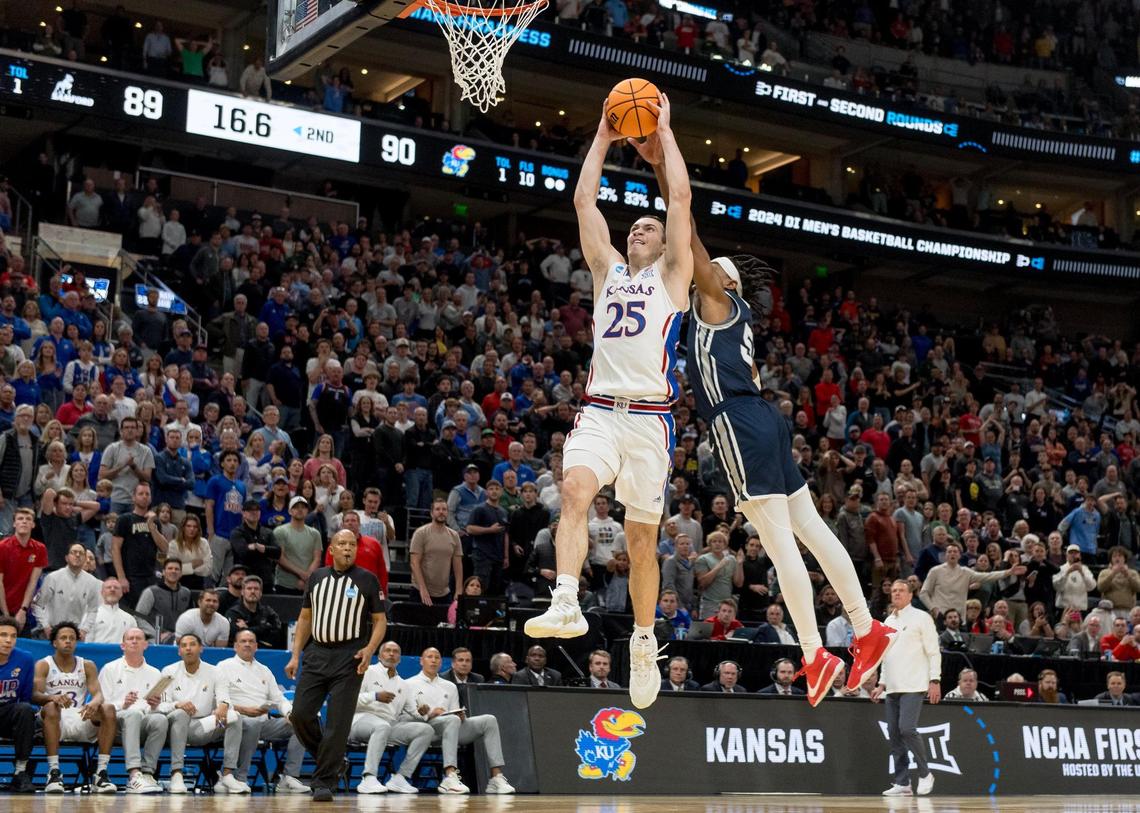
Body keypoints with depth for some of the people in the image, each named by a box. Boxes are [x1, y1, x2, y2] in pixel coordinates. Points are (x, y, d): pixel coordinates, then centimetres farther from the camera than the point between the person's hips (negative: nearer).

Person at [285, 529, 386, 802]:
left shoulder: (367, 580, 1)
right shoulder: (317, 577, 12)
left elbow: (380, 621, 2)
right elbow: (305, 617, 16)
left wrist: (369, 650, -14)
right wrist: (295, 655, 8)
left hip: (349, 657, -4)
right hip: (317, 654, 4)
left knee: (338, 722, -5)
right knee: (300, 713, -4)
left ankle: (324, 782, 2)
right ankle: (328, 758, 20)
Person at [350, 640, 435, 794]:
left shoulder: (402, 684, 27)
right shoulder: (368, 672, 9)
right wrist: (375, 696, -16)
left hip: (391, 725, 6)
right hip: (363, 719, -6)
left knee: (426, 730, -15)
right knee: (382, 726, -40)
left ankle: (400, 777, -22)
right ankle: (369, 778, -45)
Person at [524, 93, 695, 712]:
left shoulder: (672, 275, 11)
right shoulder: (607, 269, 21)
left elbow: (680, 196, 4)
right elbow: (584, 200, 17)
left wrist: (663, 133, 12)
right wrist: (604, 137, 21)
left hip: (649, 418, -2)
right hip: (599, 410, 2)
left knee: (641, 538, 2)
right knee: (574, 489, -28)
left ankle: (643, 644, 16)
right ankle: (566, 604, -37)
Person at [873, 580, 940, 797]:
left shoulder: (921, 618, -2)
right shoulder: (888, 621, 17)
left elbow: (933, 652, -5)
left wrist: (935, 681, -12)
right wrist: (882, 683, 18)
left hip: (913, 687, -7)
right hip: (893, 688, 7)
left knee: (907, 729, -18)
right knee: (894, 735, 3)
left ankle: (924, 774, -1)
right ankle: (902, 783, 8)